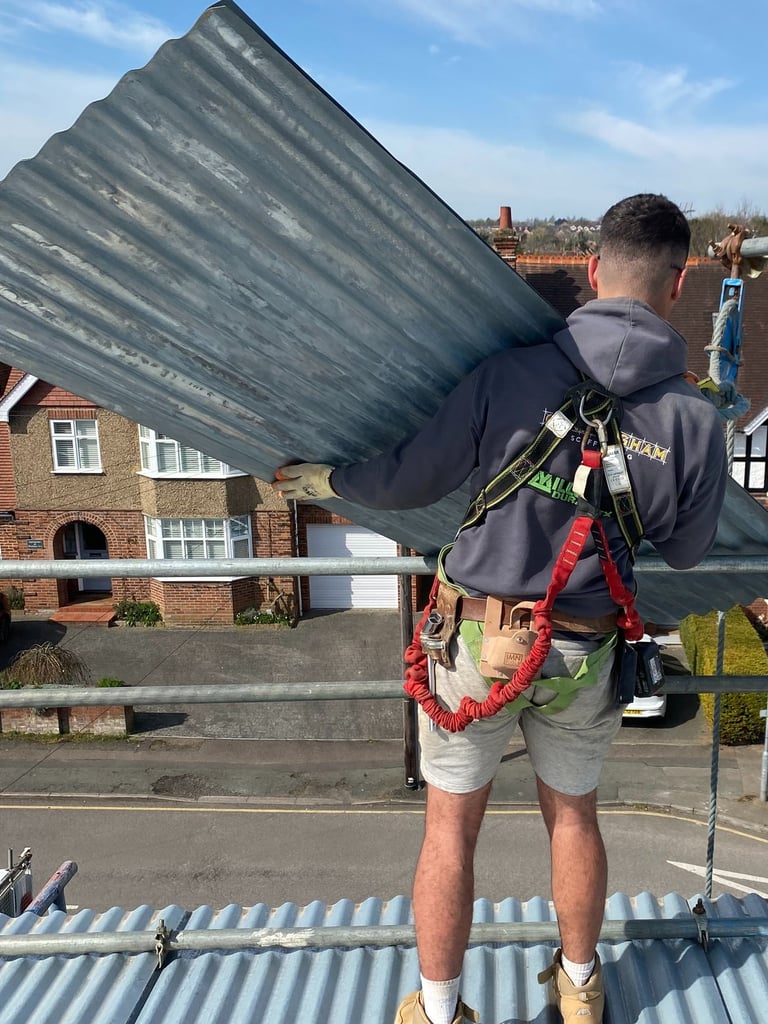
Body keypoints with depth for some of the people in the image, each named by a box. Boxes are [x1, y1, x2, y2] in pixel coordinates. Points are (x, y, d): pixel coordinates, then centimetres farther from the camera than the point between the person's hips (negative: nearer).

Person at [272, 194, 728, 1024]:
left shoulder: (510, 375, -17)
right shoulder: (695, 421, -10)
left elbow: (407, 482, -10)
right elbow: (684, 552, 4)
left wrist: (327, 480, 9)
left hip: (479, 641, -2)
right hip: (584, 651, 3)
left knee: (451, 827, 15)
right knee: (572, 813, 25)